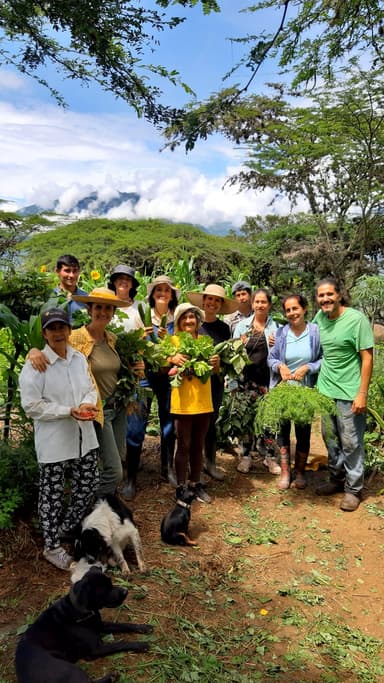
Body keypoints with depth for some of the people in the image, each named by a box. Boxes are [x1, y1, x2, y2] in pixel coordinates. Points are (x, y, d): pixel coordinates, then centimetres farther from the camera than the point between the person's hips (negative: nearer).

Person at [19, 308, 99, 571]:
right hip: (53, 443, -6)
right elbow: (31, 406, -15)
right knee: (53, 495, 8)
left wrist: (88, 404, -11)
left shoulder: (79, 358, 4)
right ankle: (52, 547, 28)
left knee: (87, 487, 16)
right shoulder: (35, 364, -14)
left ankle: (65, 529, 41)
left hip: (84, 437, 6)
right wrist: (69, 411, -22)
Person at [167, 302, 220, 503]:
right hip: (182, 403, -4)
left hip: (203, 402, 4)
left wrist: (217, 362, -8)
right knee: (183, 446, 3)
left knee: (198, 445, 13)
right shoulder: (173, 340, -3)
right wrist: (172, 359, -28)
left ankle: (195, 483, 25)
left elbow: (215, 371, 14)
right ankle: (181, 486, 14)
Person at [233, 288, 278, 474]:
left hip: (267, 380, -1)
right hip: (246, 379, 1)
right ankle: (245, 456, 19)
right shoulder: (242, 325, 7)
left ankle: (269, 456, 19)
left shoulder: (276, 327, 4)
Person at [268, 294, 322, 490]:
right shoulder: (281, 332, -2)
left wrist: (307, 368, -17)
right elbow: (271, 358, 5)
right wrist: (280, 366, -14)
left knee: (303, 431, 10)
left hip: (306, 390, -1)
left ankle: (300, 472, 29)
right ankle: (285, 472, 23)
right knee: (282, 429, 8)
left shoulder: (316, 331, -8)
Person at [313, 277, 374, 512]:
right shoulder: (320, 317, 3)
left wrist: (362, 393, -16)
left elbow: (367, 357, -13)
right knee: (330, 438, 16)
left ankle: (353, 489, 19)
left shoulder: (356, 319, -13)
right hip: (325, 389, 6)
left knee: (351, 442, 3)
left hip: (349, 393, -6)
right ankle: (337, 479, 34)